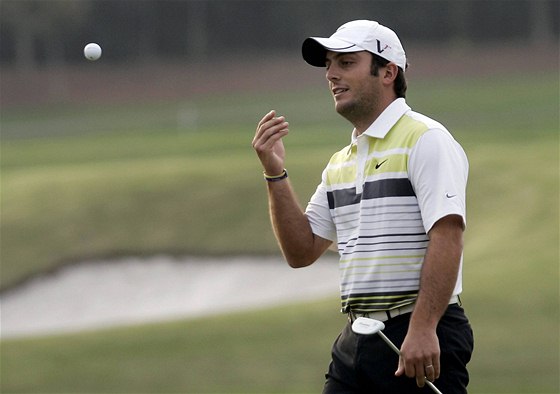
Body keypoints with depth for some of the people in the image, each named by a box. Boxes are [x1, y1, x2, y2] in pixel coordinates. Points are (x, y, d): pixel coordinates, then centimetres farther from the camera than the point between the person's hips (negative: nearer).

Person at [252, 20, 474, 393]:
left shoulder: (425, 139, -8)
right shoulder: (340, 163, 18)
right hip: (356, 342, 8)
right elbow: (301, 251, 19)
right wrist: (275, 173, 8)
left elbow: (446, 237, -18)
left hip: (423, 343, -8)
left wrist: (422, 329, -26)